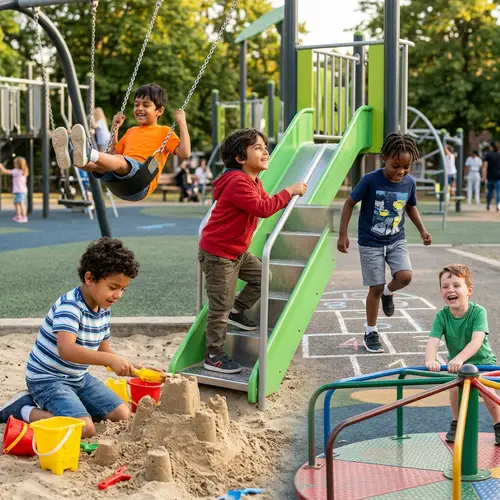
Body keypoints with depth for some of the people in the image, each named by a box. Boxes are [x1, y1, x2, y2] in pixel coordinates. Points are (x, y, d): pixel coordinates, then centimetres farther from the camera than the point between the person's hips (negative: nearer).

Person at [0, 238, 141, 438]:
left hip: (79, 378, 9)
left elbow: (103, 350, 12)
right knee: (84, 428, -26)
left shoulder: (104, 311, 2)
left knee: (123, 415, 6)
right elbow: (66, 350, -40)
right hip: (47, 378, -9)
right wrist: (111, 359, -47)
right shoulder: (69, 306, -25)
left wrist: (128, 367, -6)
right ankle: (23, 409, -5)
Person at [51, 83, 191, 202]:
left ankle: (89, 154, -65)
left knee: (120, 160, -36)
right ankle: (71, 155, -56)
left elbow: (184, 154, 0)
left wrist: (182, 124, 0)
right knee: (99, 163, -25)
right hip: (118, 182, 6)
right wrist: (115, 128, 32)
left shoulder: (164, 132, 15)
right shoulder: (131, 131, 33)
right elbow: (112, 153, 37)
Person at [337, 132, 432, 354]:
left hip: (396, 241, 3)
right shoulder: (370, 180, -19)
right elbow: (349, 203, -9)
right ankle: (370, 331, 19)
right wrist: (343, 234, -11)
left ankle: (388, 292, 17)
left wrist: (422, 230, 8)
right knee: (375, 288, 0)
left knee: (405, 276, -18)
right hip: (371, 243, -3)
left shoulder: (410, 183, -6)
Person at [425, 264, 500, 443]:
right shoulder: (442, 316, -17)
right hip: (456, 364, 2)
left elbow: (477, 341, -38)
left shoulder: (478, 312, -25)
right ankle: (456, 423, 4)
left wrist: (459, 359, -54)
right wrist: (430, 360, -51)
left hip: (482, 360, -2)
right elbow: (433, 341, -29)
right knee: (455, 387, -22)